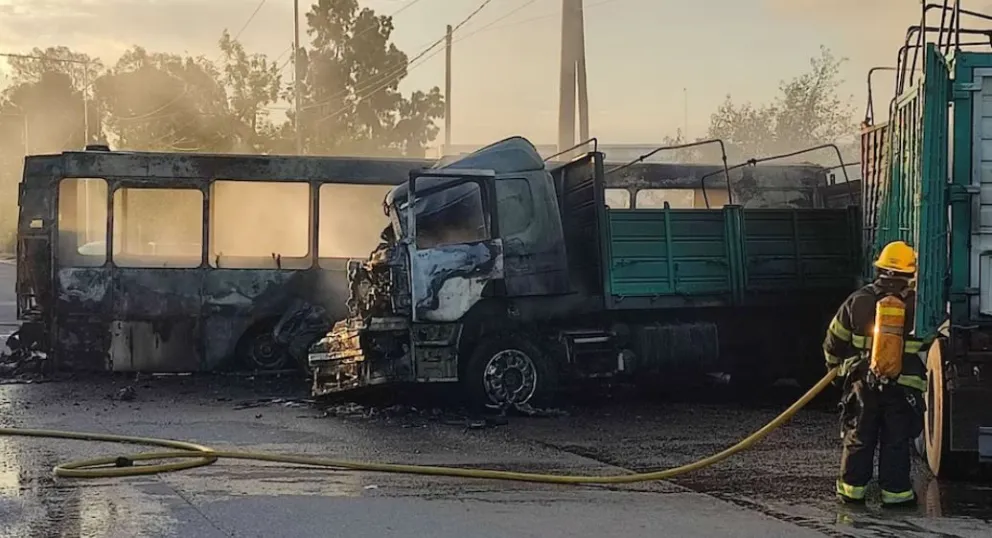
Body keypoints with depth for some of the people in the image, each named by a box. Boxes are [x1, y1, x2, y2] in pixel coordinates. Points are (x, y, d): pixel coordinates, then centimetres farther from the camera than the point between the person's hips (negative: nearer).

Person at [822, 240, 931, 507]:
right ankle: (895, 491, 11)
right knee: (896, 441, 7)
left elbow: (834, 341, 5)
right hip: (903, 387, -1)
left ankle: (852, 488, 16)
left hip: (863, 383, 1)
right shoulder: (918, 304, -5)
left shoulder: (858, 301, -2)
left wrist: (836, 365, 21)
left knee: (858, 438, 11)